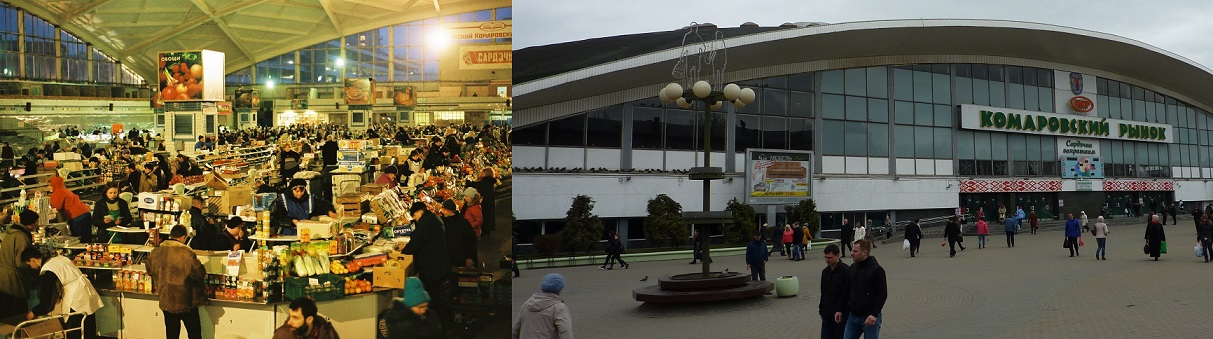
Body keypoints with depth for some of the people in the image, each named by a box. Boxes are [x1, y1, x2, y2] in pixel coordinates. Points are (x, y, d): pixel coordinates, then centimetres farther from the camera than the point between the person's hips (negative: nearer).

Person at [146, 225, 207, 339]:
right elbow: (200, 274, -18)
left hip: (166, 302, 5)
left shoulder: (156, 252, -1)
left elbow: (150, 271, 15)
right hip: (186, 301, -5)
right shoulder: (186, 252, -18)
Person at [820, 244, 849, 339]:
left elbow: (846, 293, -16)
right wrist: (821, 310, 15)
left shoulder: (845, 271, -12)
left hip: (840, 314, -7)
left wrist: (840, 311, -20)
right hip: (827, 315, 7)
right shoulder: (825, 271, 12)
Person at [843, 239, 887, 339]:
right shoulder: (853, 268, 8)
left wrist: (874, 314, -20)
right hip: (852, 316, 6)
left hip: (870, 317, -6)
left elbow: (883, 294, -14)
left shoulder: (876, 270, -12)